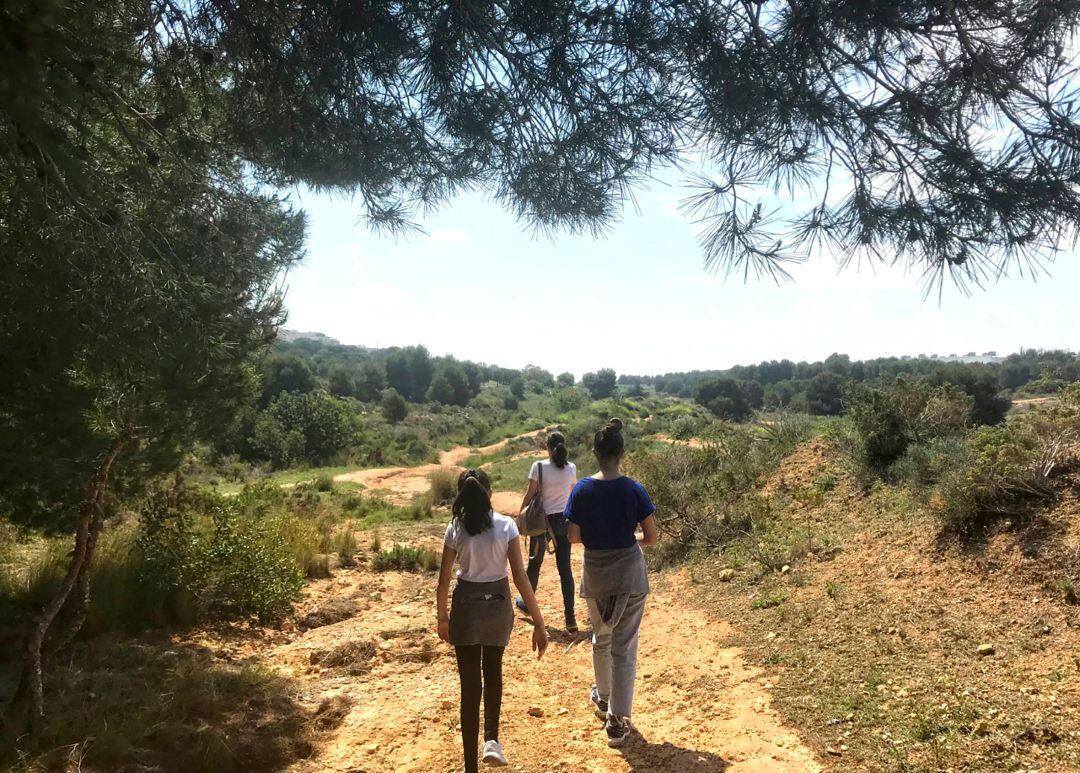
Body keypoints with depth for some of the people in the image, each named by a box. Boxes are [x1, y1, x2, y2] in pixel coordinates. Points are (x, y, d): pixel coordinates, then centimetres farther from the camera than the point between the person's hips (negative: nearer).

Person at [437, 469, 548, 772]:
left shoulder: (455, 529, -8)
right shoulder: (506, 525, -10)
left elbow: (443, 581, -4)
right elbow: (520, 577, -13)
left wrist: (442, 618, 11)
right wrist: (539, 622, -9)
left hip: (466, 607, 0)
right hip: (498, 605, 0)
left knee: (470, 684, 9)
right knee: (493, 671, 28)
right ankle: (492, 740, 17)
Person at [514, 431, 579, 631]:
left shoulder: (539, 466, -12)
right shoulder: (571, 468, -2)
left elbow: (530, 494, -8)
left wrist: (521, 515, 6)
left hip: (543, 519, -2)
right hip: (564, 520, 2)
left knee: (535, 563, 17)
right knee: (565, 567, 4)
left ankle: (526, 602, 38)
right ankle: (570, 618, 1)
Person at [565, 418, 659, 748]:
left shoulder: (582, 489, -10)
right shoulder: (634, 489, -12)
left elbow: (574, 536, -8)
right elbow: (651, 538, -9)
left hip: (595, 575, 2)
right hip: (629, 574, -2)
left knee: (601, 639, 24)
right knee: (624, 647, 5)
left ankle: (603, 699, 42)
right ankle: (617, 720, 7)